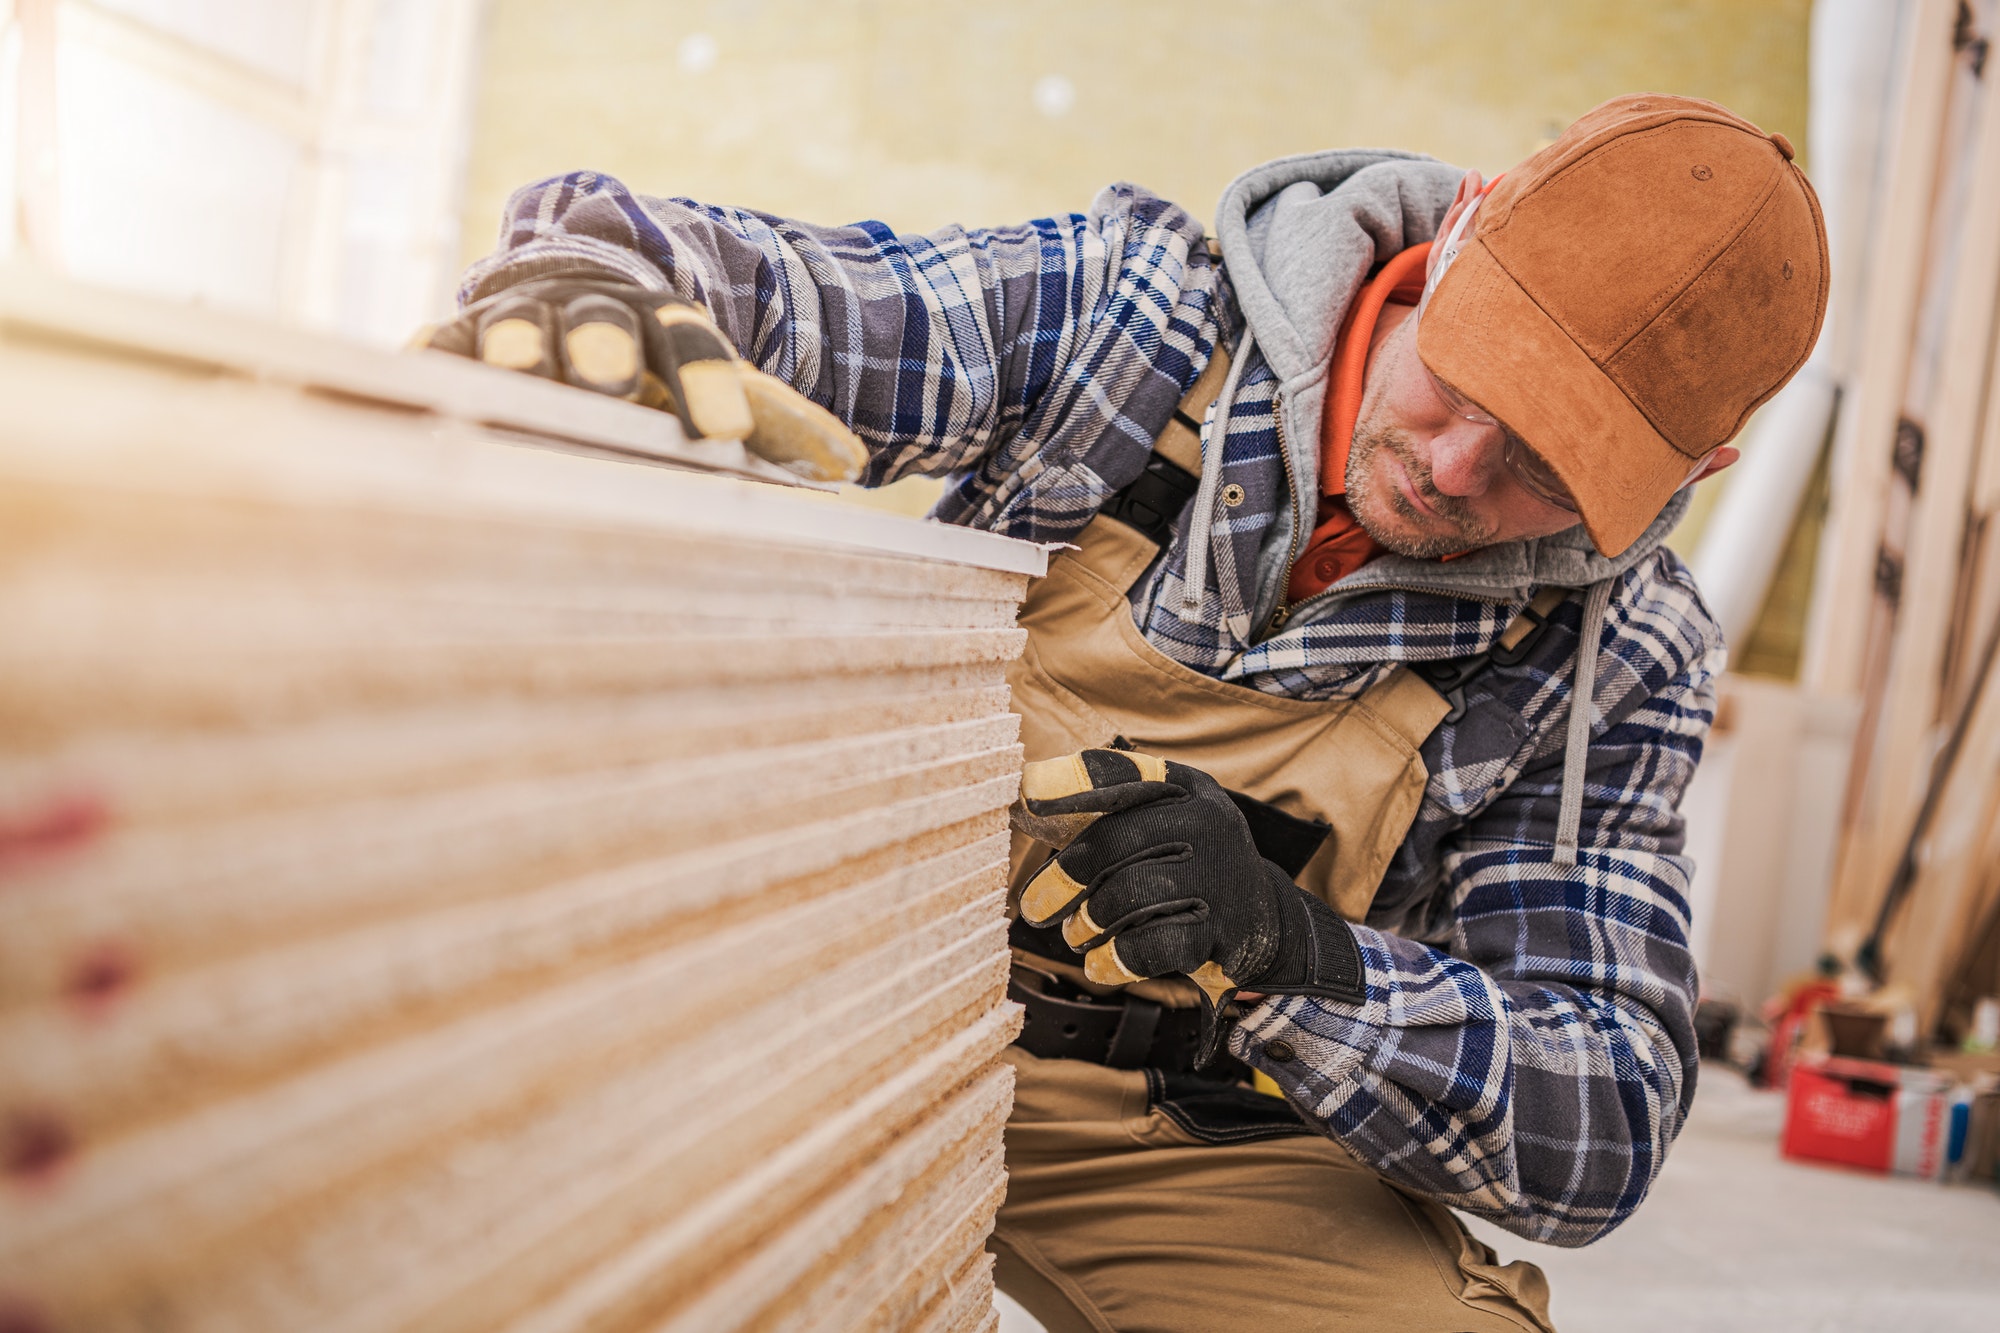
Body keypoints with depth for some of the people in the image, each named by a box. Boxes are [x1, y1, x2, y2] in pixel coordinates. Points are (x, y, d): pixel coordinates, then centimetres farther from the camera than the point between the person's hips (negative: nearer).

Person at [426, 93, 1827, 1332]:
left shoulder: (1615, 659, -5)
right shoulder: (1143, 311, -9)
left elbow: (1602, 1130, -10)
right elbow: (712, 293, -14)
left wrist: (1287, 951, -29)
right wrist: (580, 274, -41)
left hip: (1202, 1147, 2)